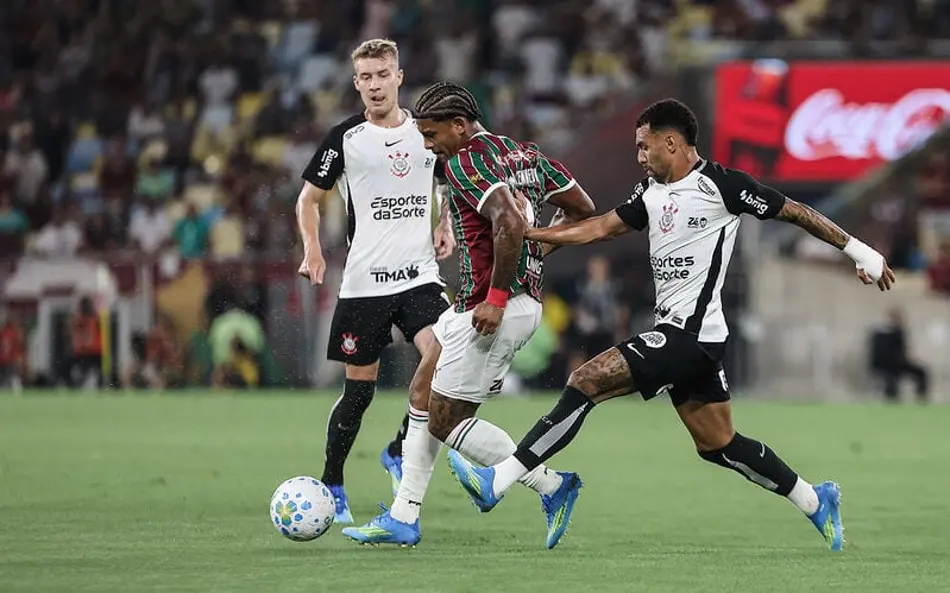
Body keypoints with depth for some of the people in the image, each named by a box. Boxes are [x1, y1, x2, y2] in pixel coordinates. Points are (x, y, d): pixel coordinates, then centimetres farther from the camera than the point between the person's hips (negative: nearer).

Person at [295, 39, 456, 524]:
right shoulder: (346, 138, -2)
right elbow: (309, 198, 7)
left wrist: (445, 225, 7)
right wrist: (312, 248, -9)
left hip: (419, 277, 2)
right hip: (364, 281, -2)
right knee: (359, 390, 2)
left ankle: (399, 451, 3)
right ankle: (331, 486, 20)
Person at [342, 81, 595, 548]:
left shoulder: (464, 163, -15)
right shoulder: (524, 154, 13)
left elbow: (510, 223, -30)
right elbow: (582, 209, 16)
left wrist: (496, 298, -25)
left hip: (496, 310, -10)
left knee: (445, 422, -1)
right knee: (422, 395, 15)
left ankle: (550, 486, 0)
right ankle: (403, 518, 17)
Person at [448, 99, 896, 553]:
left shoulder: (720, 184, -10)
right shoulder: (652, 192, 14)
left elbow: (794, 212, -4)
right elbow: (600, 228, 20)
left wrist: (859, 250, -1)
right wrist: (525, 233, 15)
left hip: (689, 333, -9)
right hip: (676, 333, 9)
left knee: (584, 383, -15)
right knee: (718, 445, 14)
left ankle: (496, 483, -17)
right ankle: (816, 502, 26)